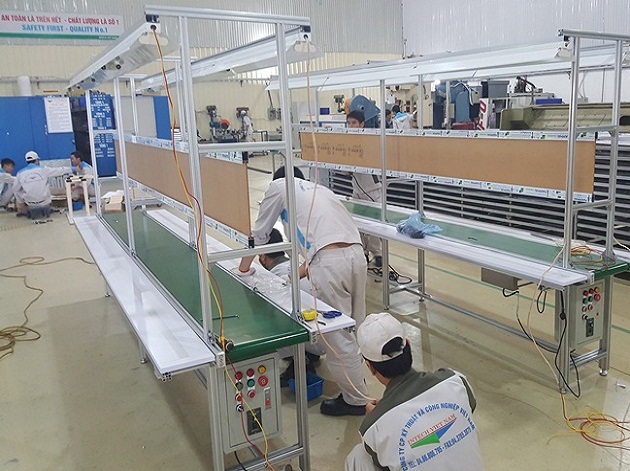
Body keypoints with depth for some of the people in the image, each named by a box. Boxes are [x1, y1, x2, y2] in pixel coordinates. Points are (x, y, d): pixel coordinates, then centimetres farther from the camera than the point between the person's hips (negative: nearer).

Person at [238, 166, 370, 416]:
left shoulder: (279, 186, 16)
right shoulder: (319, 189, 34)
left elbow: (260, 232, 22)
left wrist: (244, 266, 37)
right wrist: (299, 274, 37)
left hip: (330, 262, -7)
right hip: (356, 254, 7)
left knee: (337, 334, 6)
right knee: (354, 328, 20)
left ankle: (355, 400, 18)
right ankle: (356, 382, 36)